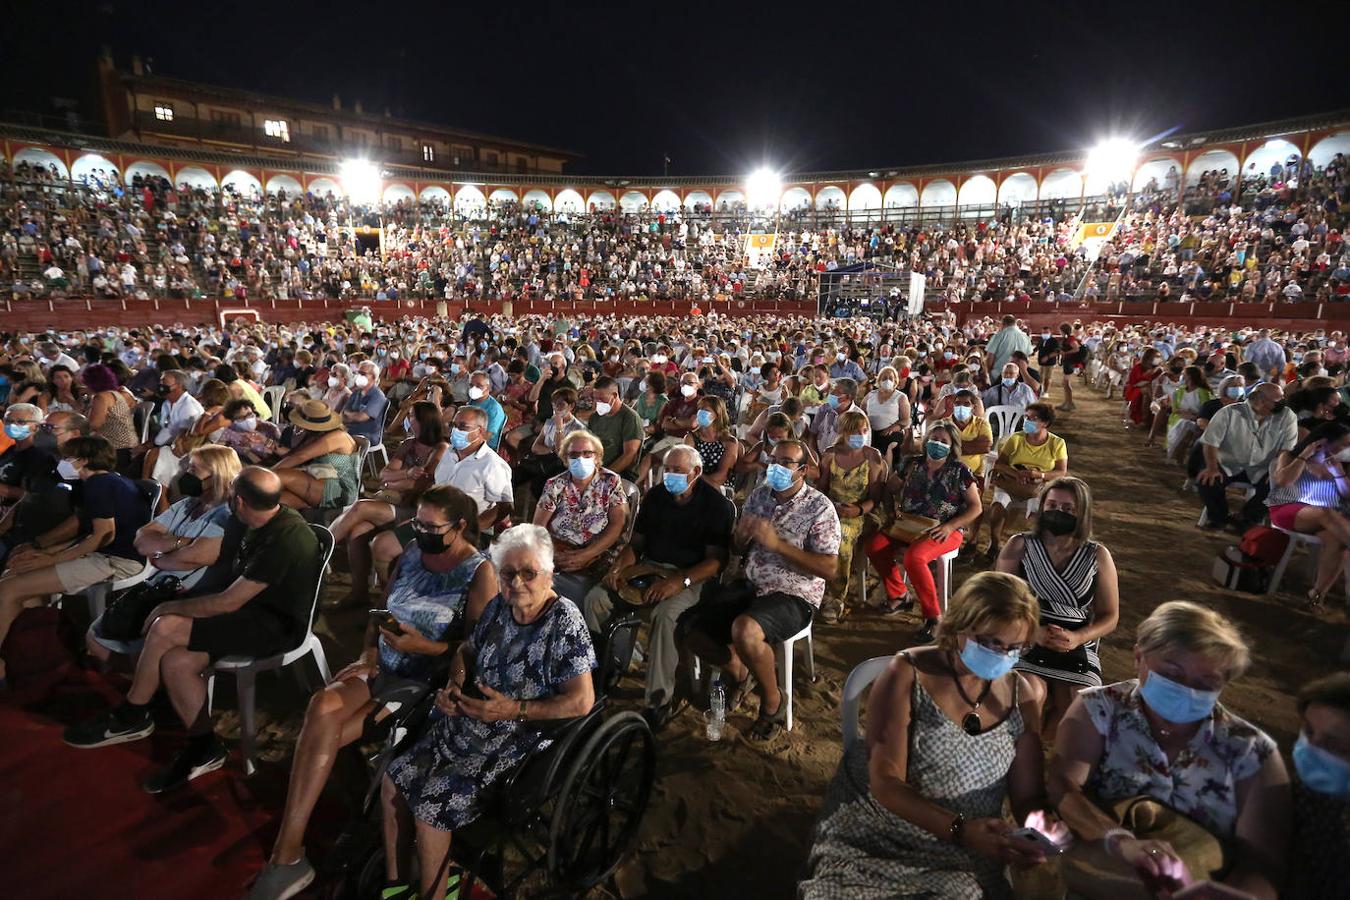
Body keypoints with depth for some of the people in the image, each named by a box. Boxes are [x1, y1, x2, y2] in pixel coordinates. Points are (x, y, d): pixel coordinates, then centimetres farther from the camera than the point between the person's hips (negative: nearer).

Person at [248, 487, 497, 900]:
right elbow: (381, 607, 14)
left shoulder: (480, 572, -12)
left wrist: (425, 647, -24)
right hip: (382, 667, 6)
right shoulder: (412, 553, 7)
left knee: (322, 727, -20)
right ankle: (288, 857, -15)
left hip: (428, 680, -6)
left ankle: (288, 856, -4)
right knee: (323, 708, -23)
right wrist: (369, 651, -2)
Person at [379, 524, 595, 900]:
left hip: (518, 739, -7)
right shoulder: (499, 606, -3)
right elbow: (466, 650, 15)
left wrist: (514, 709, -25)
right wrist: (454, 685, -5)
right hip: (468, 722, 8)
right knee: (394, 780, 6)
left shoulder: (564, 623, -23)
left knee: (430, 806, -14)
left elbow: (582, 701, -25)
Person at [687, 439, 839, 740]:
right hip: (752, 585, 6)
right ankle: (739, 674, 27)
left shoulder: (820, 508, -12)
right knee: (697, 634, -5)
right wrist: (742, 535, -13)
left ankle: (772, 699, -4)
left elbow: (829, 568, -18)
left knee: (744, 630, -34)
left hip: (794, 596, -6)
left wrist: (778, 543, -26)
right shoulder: (758, 495, 5)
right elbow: (739, 548, 13)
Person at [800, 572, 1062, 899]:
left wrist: (1039, 821, -20)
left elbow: (1027, 795, 3)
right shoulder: (908, 675, -13)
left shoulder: (1022, 696, 0)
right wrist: (960, 830, -30)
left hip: (963, 861, 3)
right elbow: (886, 783, -17)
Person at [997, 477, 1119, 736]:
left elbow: (1110, 616, 8)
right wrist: (1033, 631, -17)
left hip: (1077, 647, 2)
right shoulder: (1019, 546, 1)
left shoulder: (1098, 556, 5)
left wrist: (1077, 638, -12)